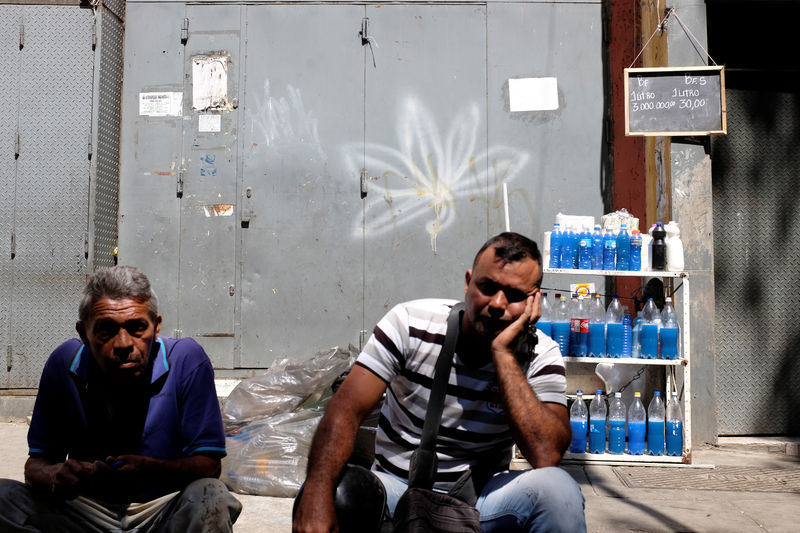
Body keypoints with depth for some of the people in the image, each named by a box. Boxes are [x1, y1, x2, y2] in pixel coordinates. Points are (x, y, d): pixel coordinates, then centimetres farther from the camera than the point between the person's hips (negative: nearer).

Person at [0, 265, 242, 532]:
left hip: (166, 508, -3)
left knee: (211, 497, -34)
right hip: (87, 509, 4)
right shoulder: (64, 364, -7)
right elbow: (37, 461, -1)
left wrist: (148, 470, -34)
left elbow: (208, 465, -15)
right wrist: (56, 477, -26)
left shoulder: (187, 361, -15)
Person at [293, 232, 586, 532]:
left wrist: (503, 354, -26)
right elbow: (347, 410, -17)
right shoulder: (411, 323, -10)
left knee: (557, 488, -30)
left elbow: (546, 456, -25)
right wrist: (317, 492, -34)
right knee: (338, 492, -30)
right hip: (396, 487, 1)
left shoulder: (541, 355, -9)